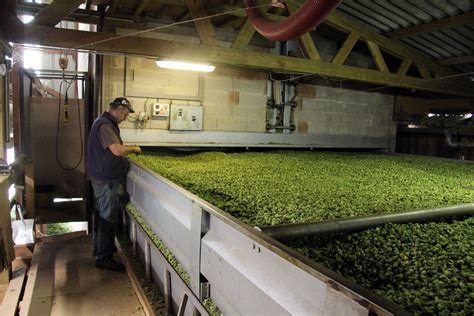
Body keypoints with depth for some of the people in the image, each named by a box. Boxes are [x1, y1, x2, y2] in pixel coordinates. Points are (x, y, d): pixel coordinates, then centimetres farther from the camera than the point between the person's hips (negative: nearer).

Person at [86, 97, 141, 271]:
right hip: (106, 179, -11)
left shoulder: (105, 122, 13)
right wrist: (133, 148, -14)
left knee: (101, 213, 21)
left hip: (102, 177, 11)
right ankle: (104, 258, 8)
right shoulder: (105, 125, -21)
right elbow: (117, 150, -31)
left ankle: (98, 247, 37)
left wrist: (128, 148, 12)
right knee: (108, 217, -2)